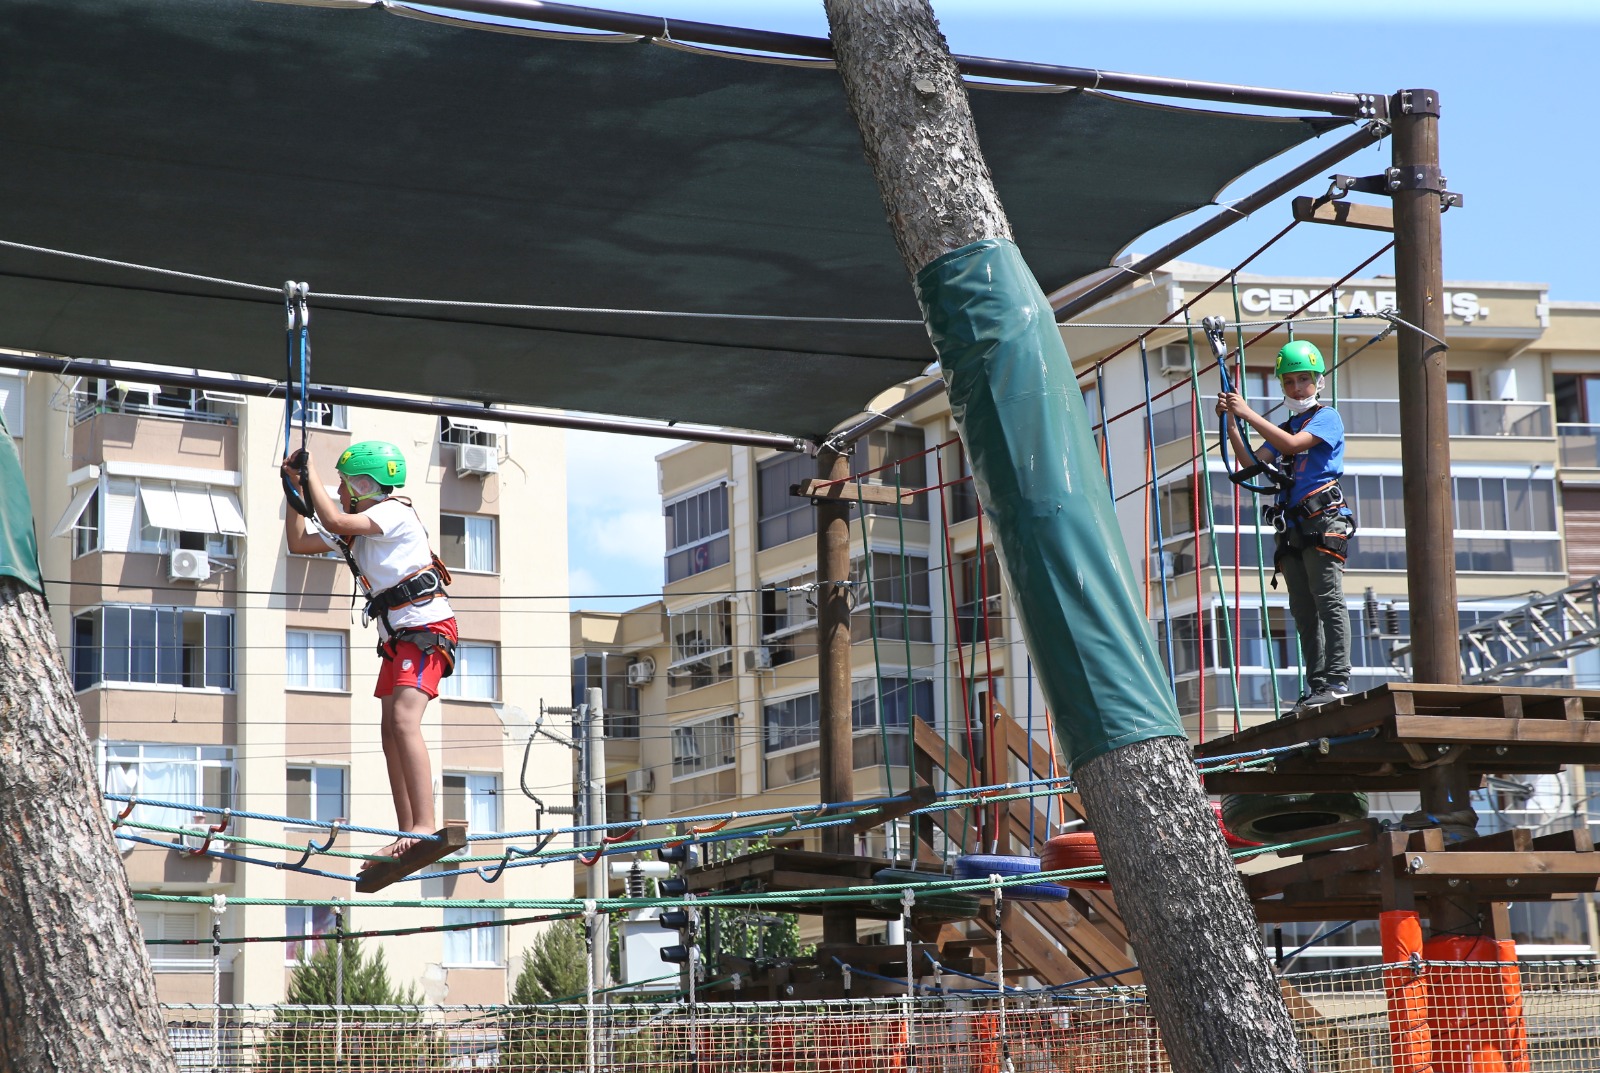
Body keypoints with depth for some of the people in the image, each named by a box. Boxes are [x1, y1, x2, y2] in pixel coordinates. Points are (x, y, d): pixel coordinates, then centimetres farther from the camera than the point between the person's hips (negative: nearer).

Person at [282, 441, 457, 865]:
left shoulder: (395, 512, -11)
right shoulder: (353, 530, 16)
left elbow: (333, 520, -24)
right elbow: (299, 543, 22)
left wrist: (311, 473, -11)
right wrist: (296, 488, 14)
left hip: (427, 627, -10)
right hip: (396, 636, 10)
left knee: (404, 719, -23)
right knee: (392, 732, 5)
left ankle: (425, 825, -28)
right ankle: (407, 835, 7)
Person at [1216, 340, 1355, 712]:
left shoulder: (1327, 417, 1)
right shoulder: (1284, 428, 22)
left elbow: (1292, 444, -16)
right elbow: (1251, 462, 10)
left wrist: (1248, 413, -15)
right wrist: (1231, 423, -1)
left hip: (1324, 521, -7)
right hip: (1293, 526, 7)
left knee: (1329, 602, -12)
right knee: (1304, 612, 5)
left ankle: (1337, 680, -15)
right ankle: (1317, 685, 6)